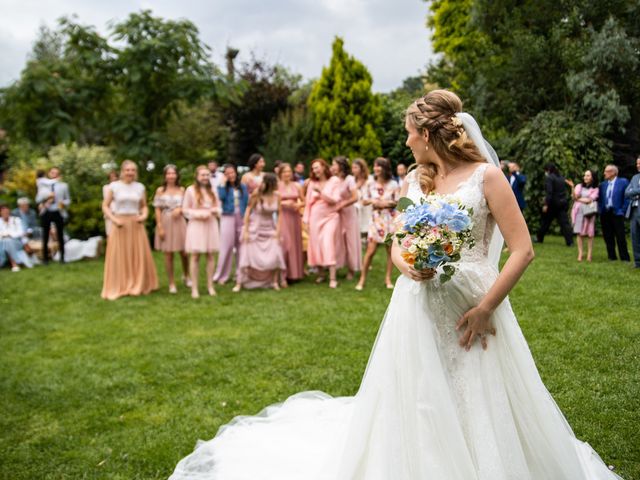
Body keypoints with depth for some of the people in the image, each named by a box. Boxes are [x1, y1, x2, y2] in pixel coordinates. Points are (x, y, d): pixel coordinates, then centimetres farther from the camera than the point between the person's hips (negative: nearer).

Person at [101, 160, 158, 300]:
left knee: (139, 255, 5)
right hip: (119, 225, -2)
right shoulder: (114, 186, -2)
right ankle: (119, 287, 12)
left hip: (136, 224, 2)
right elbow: (105, 206, 0)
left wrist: (144, 215, -7)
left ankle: (138, 285, 18)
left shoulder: (140, 187, 6)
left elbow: (144, 206, 13)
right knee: (119, 257, 1)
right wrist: (114, 219, -13)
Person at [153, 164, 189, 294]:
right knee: (168, 254, 1)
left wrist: (180, 209, -11)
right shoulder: (160, 190, 1)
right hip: (165, 224, -1)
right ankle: (172, 283, 11)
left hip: (179, 223, 1)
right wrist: (159, 227, -9)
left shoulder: (181, 190, 6)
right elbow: (157, 210, -2)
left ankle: (186, 276, 28)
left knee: (183, 252, 1)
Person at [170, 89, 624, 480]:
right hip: (417, 309, 4)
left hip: (471, 308, -4)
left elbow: (523, 250, -10)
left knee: (479, 409, 5)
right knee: (415, 409, 12)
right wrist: (407, 266, -9)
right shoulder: (415, 181, 8)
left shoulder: (486, 176, -7)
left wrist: (486, 307, -15)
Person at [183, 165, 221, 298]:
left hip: (211, 224, 4)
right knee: (195, 256, -4)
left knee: (210, 255, 4)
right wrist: (199, 214, -15)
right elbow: (185, 209, -3)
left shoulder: (212, 190, 10)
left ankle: (210, 286, 12)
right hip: (196, 225, -3)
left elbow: (218, 207, 14)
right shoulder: (190, 190, -2)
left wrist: (212, 211, -7)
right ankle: (194, 288, -1)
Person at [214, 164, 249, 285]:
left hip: (242, 218, 3)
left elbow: (247, 202, 10)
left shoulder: (243, 187, 10)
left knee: (241, 246, 6)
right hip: (228, 218, -2)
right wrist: (223, 183, -12)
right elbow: (221, 197, -17)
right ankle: (222, 275, 2)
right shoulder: (223, 186, 3)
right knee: (226, 246, -3)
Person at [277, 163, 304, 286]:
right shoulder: (277, 186, -1)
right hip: (282, 217, -4)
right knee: (284, 244, -11)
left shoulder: (297, 186, 9)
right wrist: (283, 203, -15)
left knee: (296, 244, 6)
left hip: (295, 217, 4)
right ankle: (283, 276, -8)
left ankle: (295, 273, 18)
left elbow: (303, 201, 14)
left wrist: (299, 205, -7)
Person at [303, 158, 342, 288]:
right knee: (316, 245, 3)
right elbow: (308, 201, 7)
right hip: (315, 217, 4)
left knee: (328, 245, -14)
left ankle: (332, 278, -15)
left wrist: (320, 191, -16)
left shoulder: (334, 181, -2)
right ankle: (321, 273, 19)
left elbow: (335, 200, -9)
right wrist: (306, 218, 4)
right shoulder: (312, 182, 7)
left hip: (330, 217, -4)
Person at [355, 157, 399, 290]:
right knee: (370, 250, -5)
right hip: (376, 219, 0)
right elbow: (364, 201, 9)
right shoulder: (371, 183, 3)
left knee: (390, 249, 4)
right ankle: (362, 279, 3)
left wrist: (387, 204, -15)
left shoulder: (393, 184, -2)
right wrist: (372, 201, -12)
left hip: (390, 219, 0)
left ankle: (388, 278, 16)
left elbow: (398, 202, 2)